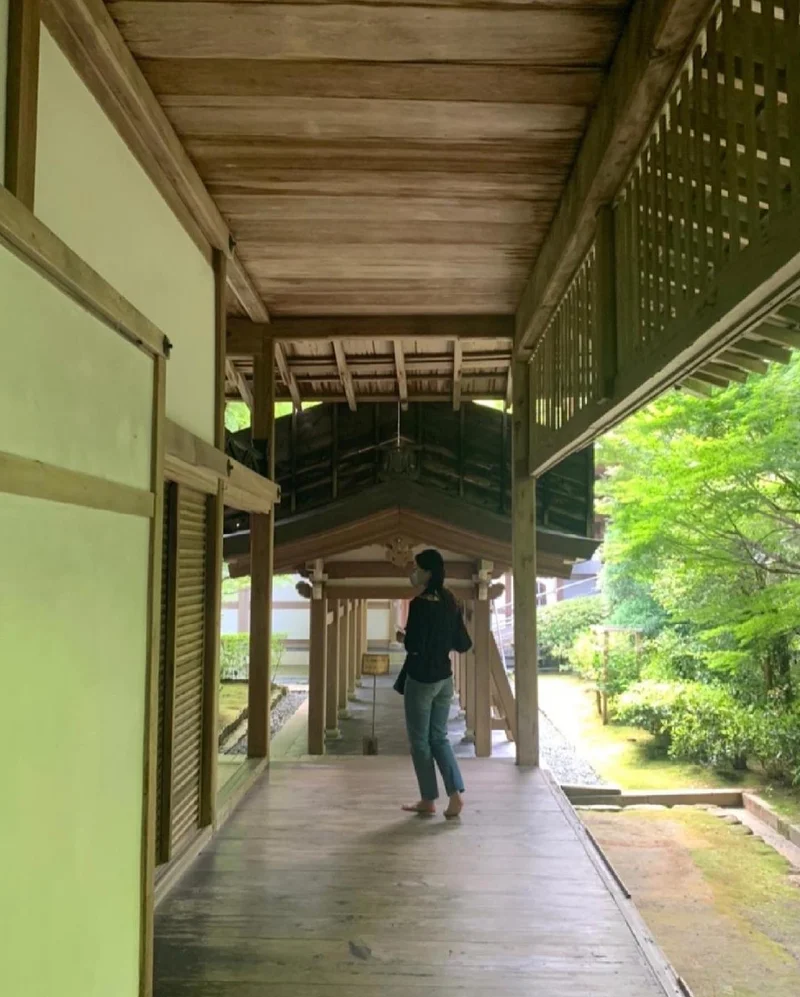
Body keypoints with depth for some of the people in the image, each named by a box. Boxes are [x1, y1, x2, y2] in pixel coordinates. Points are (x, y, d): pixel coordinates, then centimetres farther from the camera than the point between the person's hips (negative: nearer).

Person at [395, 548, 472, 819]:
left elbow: (414, 646, -23)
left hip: (420, 680, -7)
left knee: (420, 741, 8)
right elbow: (464, 644, 7)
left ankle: (428, 801, 16)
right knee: (439, 737, 16)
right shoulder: (450, 603, 4)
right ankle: (455, 794, 6)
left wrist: (403, 637, -4)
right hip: (444, 679, 7)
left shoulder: (420, 604, -18)